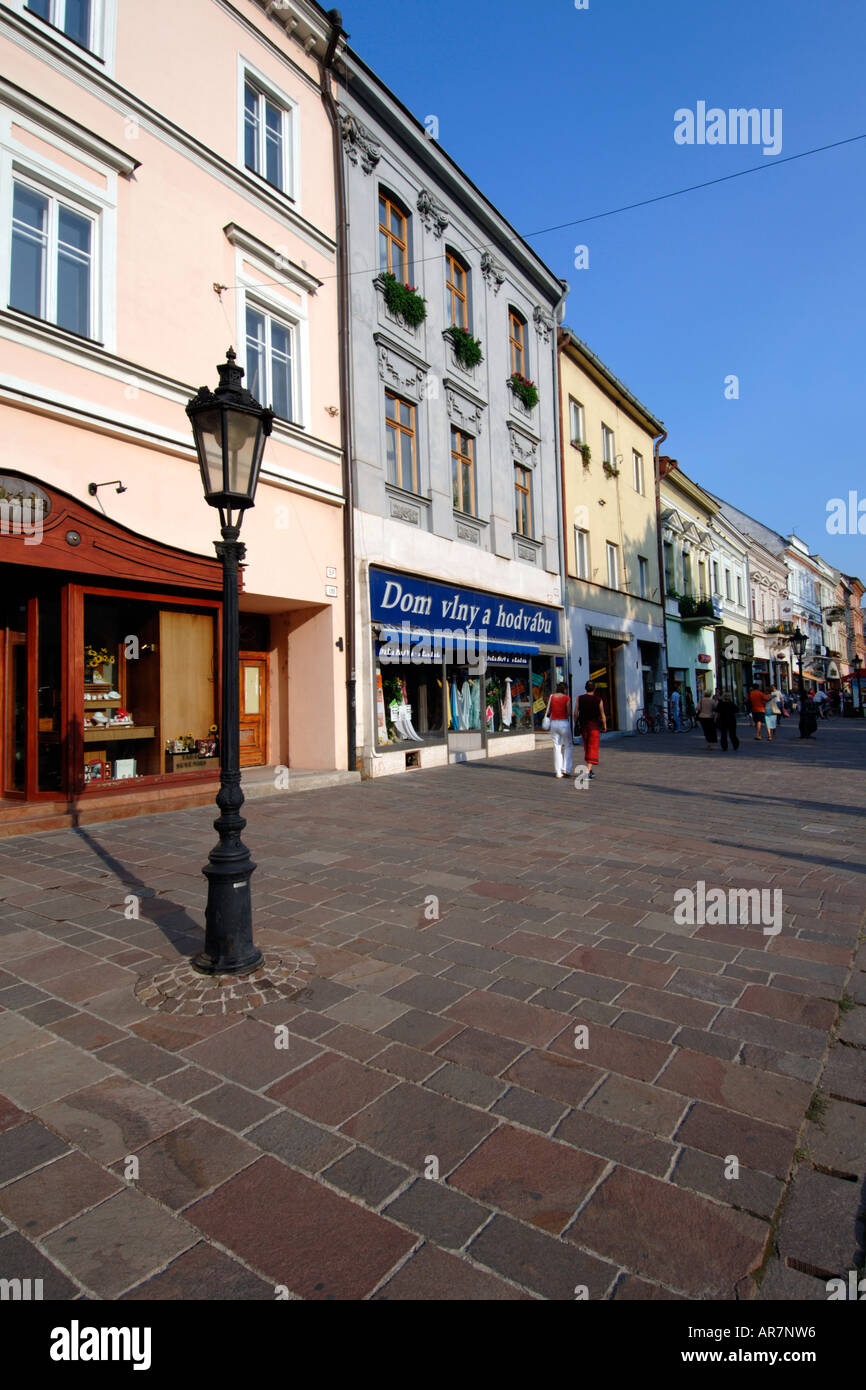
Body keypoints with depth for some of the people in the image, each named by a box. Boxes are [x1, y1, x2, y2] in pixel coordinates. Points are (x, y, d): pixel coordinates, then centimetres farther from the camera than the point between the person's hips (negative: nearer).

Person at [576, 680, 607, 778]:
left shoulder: (580, 699, -1)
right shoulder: (598, 699, -6)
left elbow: (576, 713, -4)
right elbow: (602, 715, -5)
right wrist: (605, 726, 8)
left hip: (583, 726, 3)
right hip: (594, 726, -3)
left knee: (586, 748, 17)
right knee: (593, 748, -2)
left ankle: (590, 769, 25)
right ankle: (587, 771, -12)